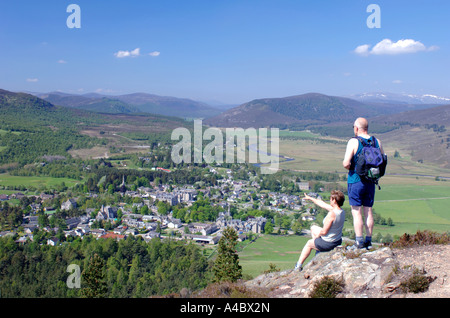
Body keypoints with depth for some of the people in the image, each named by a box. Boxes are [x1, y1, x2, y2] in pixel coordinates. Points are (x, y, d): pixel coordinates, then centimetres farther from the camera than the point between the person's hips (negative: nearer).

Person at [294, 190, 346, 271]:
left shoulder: (332, 213, -31)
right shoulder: (342, 211, -4)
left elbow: (324, 232, -26)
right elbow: (322, 204, 8)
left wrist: (318, 234, -3)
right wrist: (310, 198, 18)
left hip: (328, 243, -8)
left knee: (309, 243, 20)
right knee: (313, 228, 25)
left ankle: (298, 266, 32)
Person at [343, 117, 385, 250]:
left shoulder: (353, 142, -12)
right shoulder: (377, 141, 4)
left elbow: (346, 163, -19)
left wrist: (351, 168, 2)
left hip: (355, 180, -5)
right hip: (371, 181, 5)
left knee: (357, 212, -1)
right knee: (368, 211, 12)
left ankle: (359, 242, -2)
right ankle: (368, 241, 17)